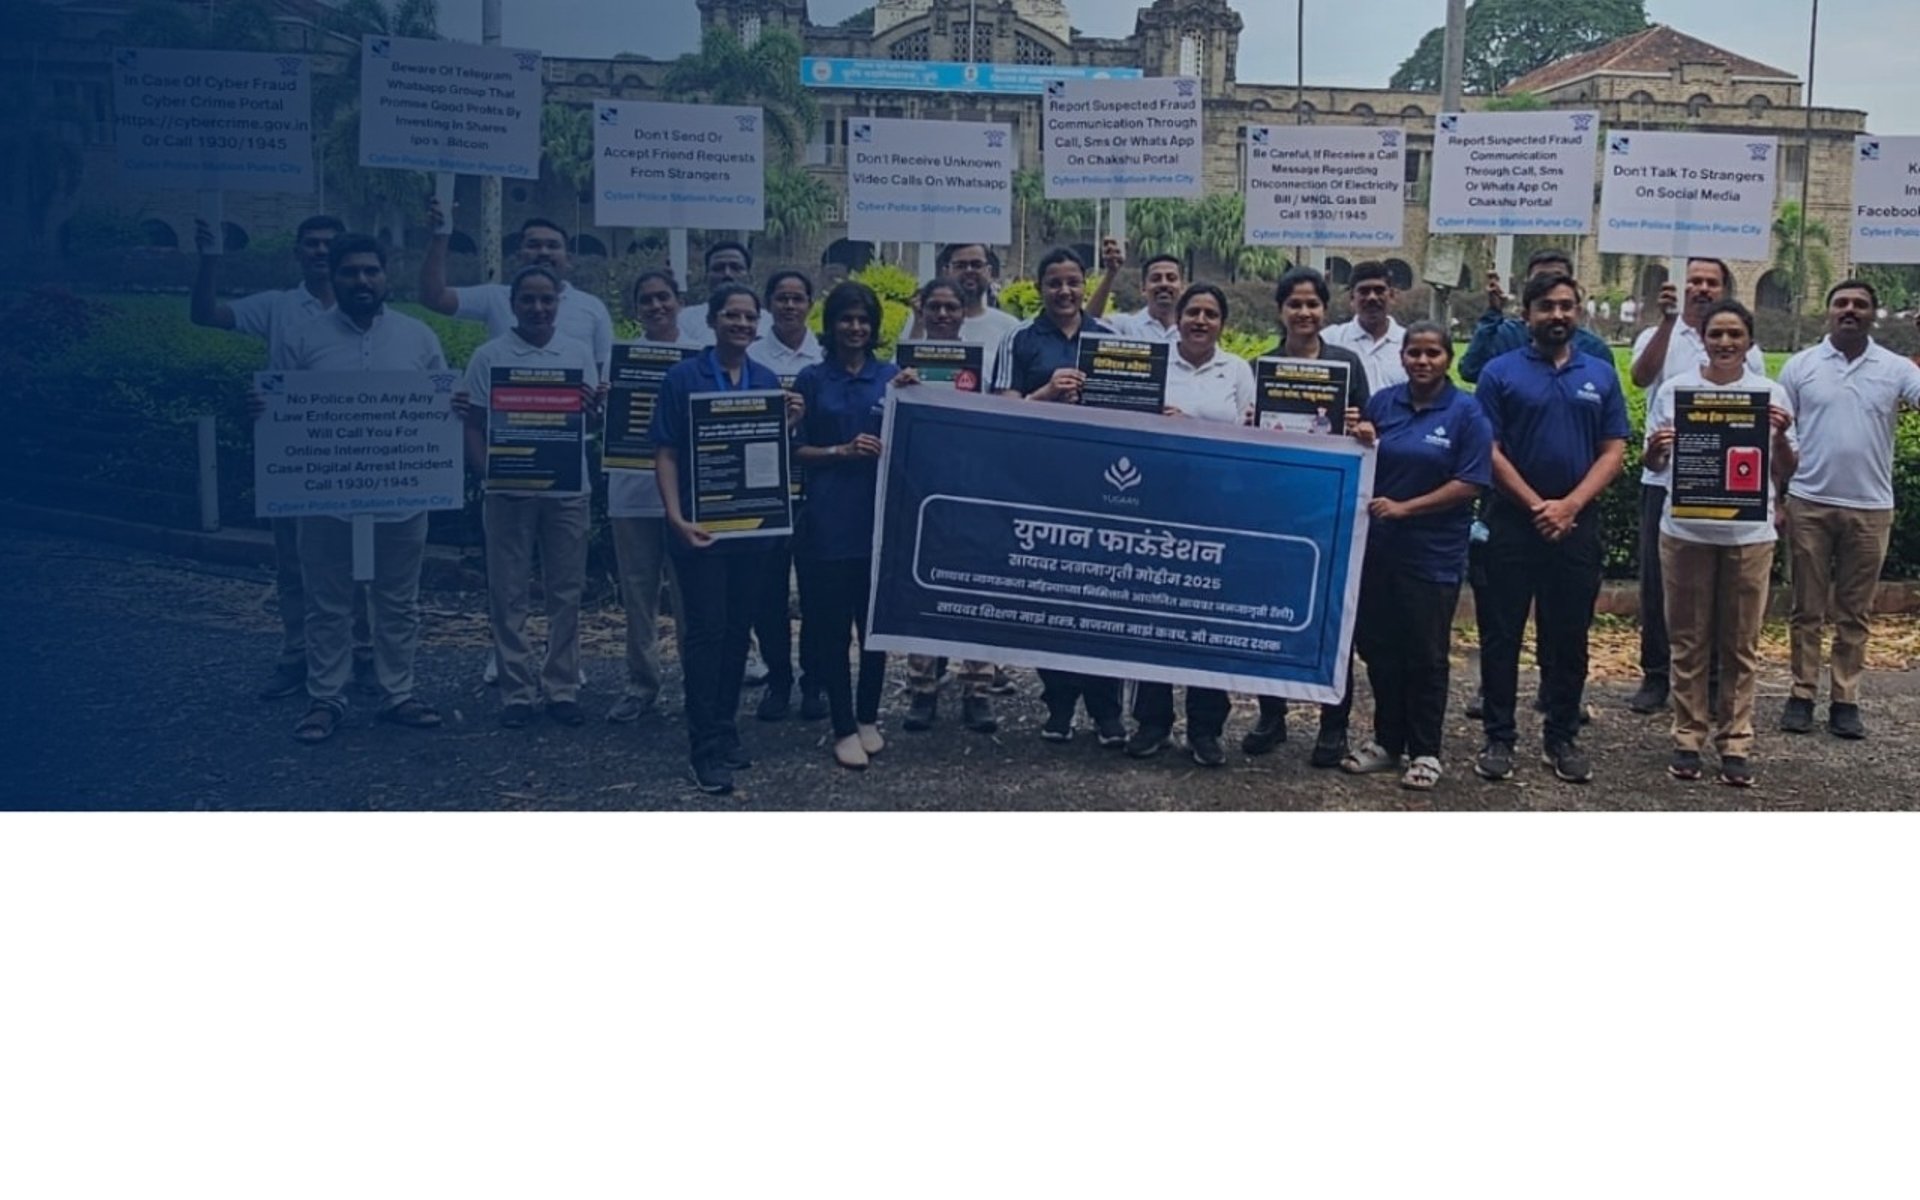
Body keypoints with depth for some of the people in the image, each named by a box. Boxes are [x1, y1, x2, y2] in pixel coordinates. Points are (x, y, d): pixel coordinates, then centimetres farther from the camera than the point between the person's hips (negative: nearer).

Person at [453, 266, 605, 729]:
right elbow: (474, 423, 2)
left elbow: (594, 420, 5)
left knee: (566, 592, 7)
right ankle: (516, 692, 11)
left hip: (567, 487, 2)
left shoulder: (580, 353, 7)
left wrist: (595, 407, -18)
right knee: (509, 595, 3)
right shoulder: (489, 357, 2)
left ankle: (562, 687, 16)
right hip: (509, 489, -1)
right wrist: (487, 468, -13)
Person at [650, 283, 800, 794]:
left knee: (738, 628, 10)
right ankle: (705, 748, -2)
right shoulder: (684, 378, -3)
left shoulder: (767, 382, 9)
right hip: (702, 526, -4)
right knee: (706, 629, -6)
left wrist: (789, 423, -7)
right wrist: (677, 518, -16)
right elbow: (666, 454, -5)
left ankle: (725, 731, 22)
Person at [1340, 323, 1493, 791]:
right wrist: (1361, 444, -9)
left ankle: (1424, 752, 15)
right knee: (1378, 647, 10)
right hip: (1377, 546, 4)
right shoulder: (1382, 402, 6)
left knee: (1425, 655, 4)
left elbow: (1471, 484, -12)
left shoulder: (1466, 412, -6)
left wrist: (1405, 508, -17)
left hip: (1433, 555, -4)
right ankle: (1387, 740, 25)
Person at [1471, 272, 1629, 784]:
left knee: (1569, 637, 8)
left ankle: (1563, 738, 17)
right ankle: (1499, 738, 9)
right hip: (1512, 521, -2)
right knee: (1502, 634, 1)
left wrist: (1570, 505, -10)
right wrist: (1536, 505, -12)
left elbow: (1614, 451, 3)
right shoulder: (1501, 372, 0)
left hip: (1577, 524, 2)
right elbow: (1489, 451, -5)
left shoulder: (1601, 376, 8)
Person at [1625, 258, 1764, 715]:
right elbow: (1641, 376, -19)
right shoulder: (1658, 337, 2)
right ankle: (1655, 676, 12)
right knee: (1657, 582, 3)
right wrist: (1668, 320, -25)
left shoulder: (1747, 349, 7)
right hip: (1664, 480, -1)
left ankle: (1711, 678, 16)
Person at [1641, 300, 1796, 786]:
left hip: (1749, 533, 0)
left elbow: (1785, 474, 6)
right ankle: (1688, 738, 15)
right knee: (1689, 641, 7)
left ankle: (1736, 743, 12)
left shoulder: (1772, 394, 3)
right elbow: (1653, 464, 8)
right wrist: (1655, 449, -15)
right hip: (1685, 530, 0)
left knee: (1742, 645, 6)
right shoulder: (1673, 390, 2)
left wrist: (1781, 437, -13)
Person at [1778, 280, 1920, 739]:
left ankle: (1845, 700, 15)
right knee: (1808, 608, 7)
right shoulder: (1800, 366, 1)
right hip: (1809, 504, 0)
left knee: (1855, 612, 8)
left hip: (1869, 508, 1)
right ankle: (1802, 694, 14)